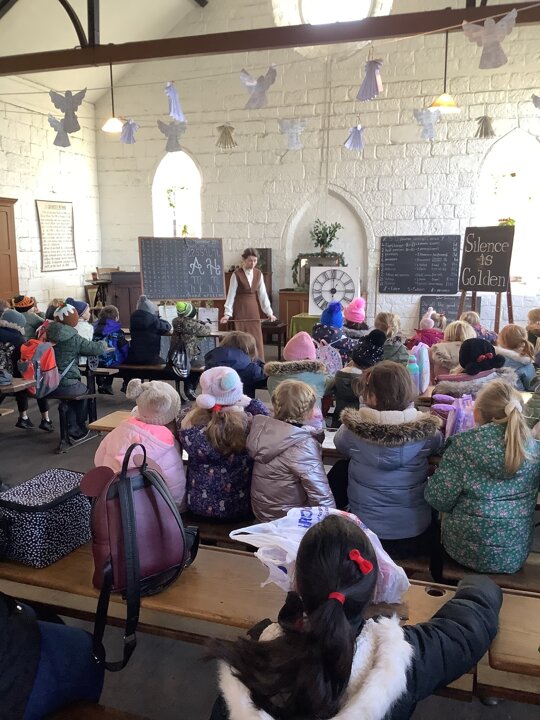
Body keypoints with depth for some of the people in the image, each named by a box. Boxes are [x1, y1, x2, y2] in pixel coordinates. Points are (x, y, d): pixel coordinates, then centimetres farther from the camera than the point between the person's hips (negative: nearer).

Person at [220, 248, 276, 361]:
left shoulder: (259, 274, 4)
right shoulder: (237, 274, -9)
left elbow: (263, 294, 7)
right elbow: (231, 295, -9)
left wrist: (269, 312, 4)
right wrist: (227, 313, -15)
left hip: (253, 309, 4)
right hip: (240, 310, -4)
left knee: (257, 339, 3)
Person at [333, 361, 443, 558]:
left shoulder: (354, 428, -19)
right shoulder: (425, 429, -16)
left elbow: (339, 442, 5)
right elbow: (438, 445, 8)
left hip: (365, 536, -1)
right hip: (417, 538, 1)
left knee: (340, 468, 20)